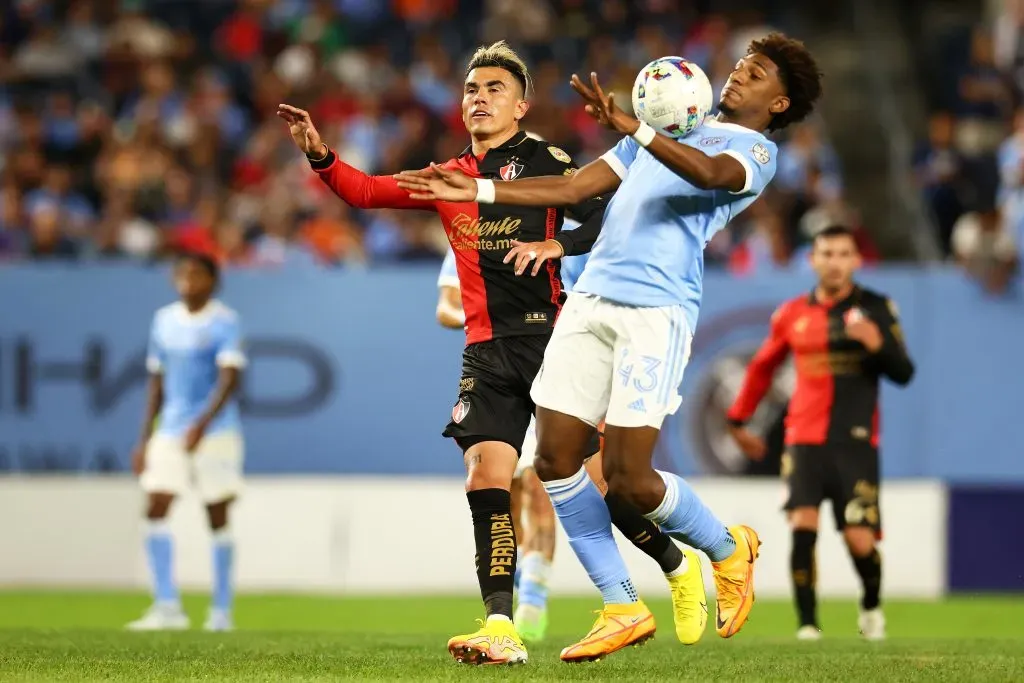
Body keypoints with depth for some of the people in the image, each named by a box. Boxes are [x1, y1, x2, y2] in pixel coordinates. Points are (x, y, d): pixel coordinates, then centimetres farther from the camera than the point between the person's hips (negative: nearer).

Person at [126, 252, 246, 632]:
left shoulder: (224, 322, -7)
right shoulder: (164, 320, 11)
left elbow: (229, 377, -18)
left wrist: (202, 424, -30)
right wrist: (145, 440, 14)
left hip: (215, 431, -5)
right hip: (170, 430, 5)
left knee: (217, 518, 0)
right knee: (155, 512, -8)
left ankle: (221, 611, 8)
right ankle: (167, 607, -7)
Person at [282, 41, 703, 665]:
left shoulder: (546, 162, 1)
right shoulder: (450, 176, 18)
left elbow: (609, 220, -8)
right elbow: (369, 192, 15)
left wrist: (556, 245, -24)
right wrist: (321, 156, 0)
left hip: (550, 338, -5)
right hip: (488, 350, 5)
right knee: (487, 473, -9)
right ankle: (501, 629, -11)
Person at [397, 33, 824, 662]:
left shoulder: (756, 152, 3)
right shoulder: (670, 130, 25)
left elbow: (710, 173, -21)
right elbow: (576, 187, 25)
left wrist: (632, 127, -36)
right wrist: (476, 191, 17)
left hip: (657, 311, -7)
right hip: (591, 299, 7)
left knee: (629, 478, -11)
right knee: (555, 459, 0)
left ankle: (729, 550, 19)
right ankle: (623, 610, 11)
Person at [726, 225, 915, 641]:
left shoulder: (876, 309, 3)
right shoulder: (792, 314, 10)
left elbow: (903, 373, -1)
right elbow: (763, 366, 25)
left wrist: (878, 344, -20)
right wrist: (738, 419, 27)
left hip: (855, 443, -2)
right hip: (805, 439, 2)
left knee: (860, 540, -7)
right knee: (803, 525, -17)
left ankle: (871, 606, 23)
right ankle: (807, 623, -11)